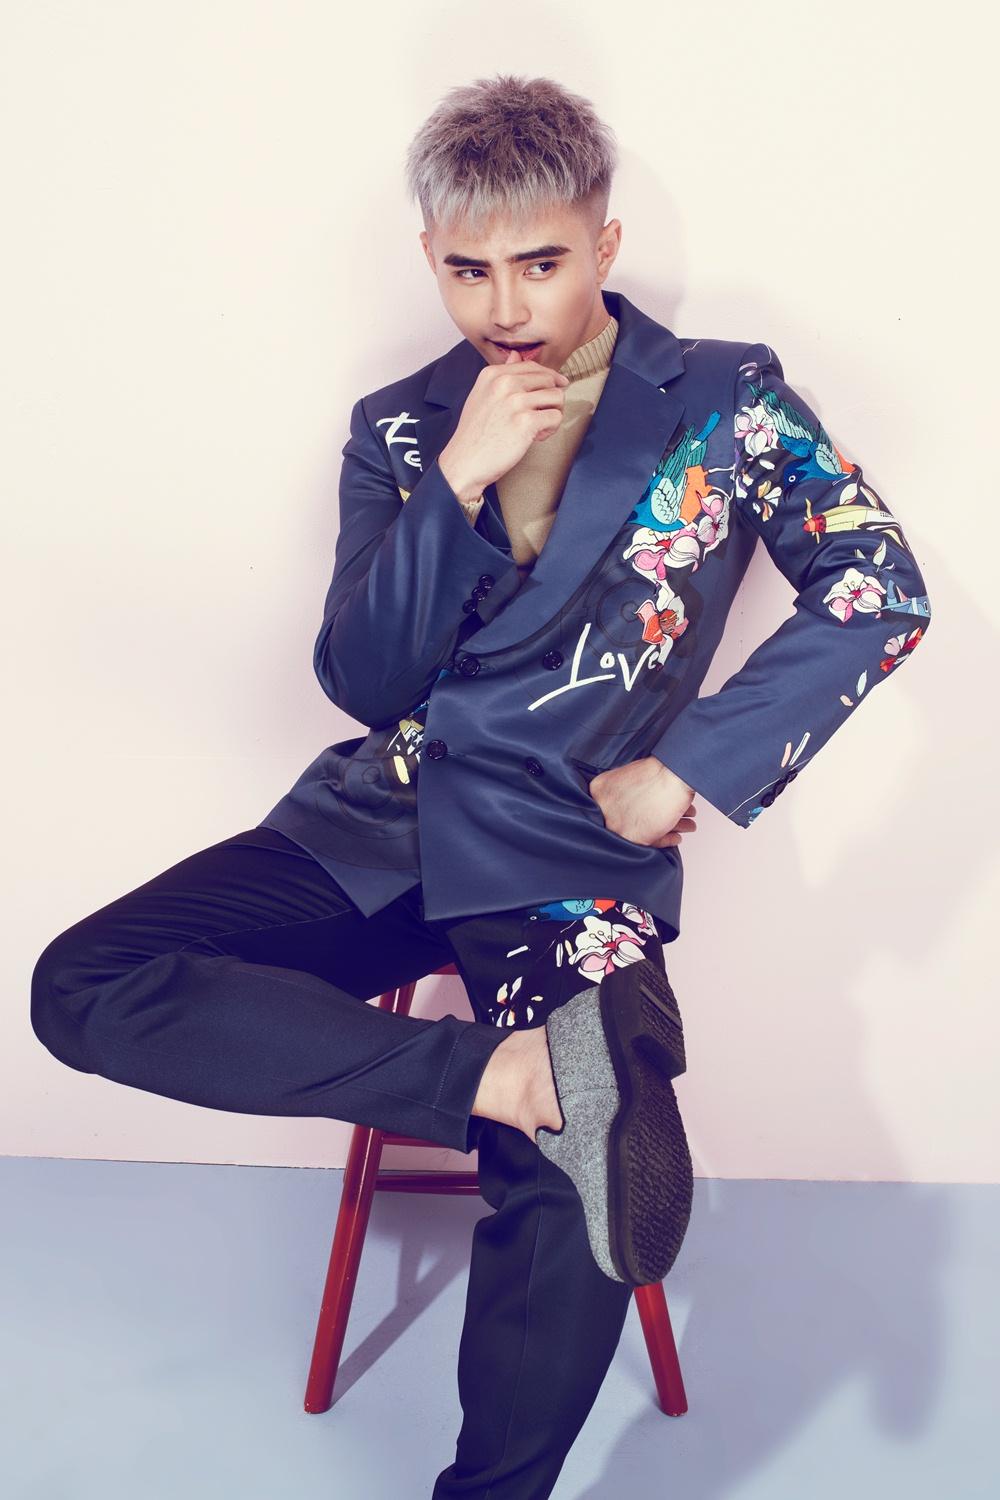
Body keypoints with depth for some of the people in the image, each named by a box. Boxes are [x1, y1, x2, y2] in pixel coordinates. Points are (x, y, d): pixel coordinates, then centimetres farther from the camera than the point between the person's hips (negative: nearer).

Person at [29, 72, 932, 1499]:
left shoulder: (727, 399, 4)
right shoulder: (400, 428, 10)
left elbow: (882, 591, -1)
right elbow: (361, 680, 2)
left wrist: (691, 767, -8)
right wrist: (460, 481, -12)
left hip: (570, 855, -3)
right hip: (379, 824, 3)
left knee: (575, 1201, -28)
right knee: (83, 986, -19)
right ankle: (515, 1073, -26)